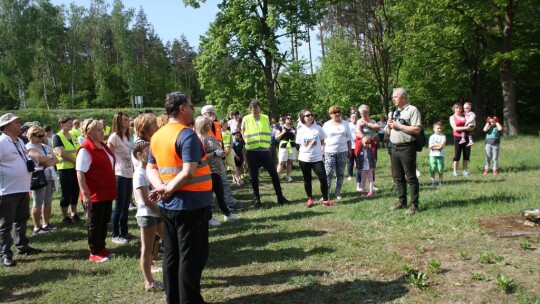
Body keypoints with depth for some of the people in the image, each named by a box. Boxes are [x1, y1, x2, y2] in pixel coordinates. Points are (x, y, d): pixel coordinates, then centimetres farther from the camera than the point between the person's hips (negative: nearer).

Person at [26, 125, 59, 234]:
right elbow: (40, 158, -23)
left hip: (49, 177, 7)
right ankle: (37, 228, 4)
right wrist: (50, 159, -4)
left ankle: (46, 224, 21)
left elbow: (55, 159, 9)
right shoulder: (29, 147, -7)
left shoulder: (46, 147, 16)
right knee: (38, 204, -2)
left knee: (48, 202, 11)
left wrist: (48, 162, -12)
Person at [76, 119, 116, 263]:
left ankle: (101, 247, 29)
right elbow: (80, 173, -21)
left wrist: (112, 189, 20)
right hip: (94, 194, -8)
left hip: (107, 192, 8)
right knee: (94, 223, 4)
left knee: (104, 221, 16)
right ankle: (94, 253, 15)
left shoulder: (103, 146, 10)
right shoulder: (85, 149, -17)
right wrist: (85, 194, -24)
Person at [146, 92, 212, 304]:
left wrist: (160, 187, -5)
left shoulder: (157, 136, 10)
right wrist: (169, 190, -12)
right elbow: (189, 173, -25)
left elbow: (151, 168, 11)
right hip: (191, 204, -8)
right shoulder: (187, 134, -17)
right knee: (192, 256, 2)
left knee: (172, 254, 15)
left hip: (168, 205, 8)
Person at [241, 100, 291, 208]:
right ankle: (256, 198, 18)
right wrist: (248, 142, 3)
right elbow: (243, 132, 14)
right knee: (254, 176, 5)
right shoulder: (246, 119, -1)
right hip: (252, 151, -1)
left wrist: (267, 144, 7)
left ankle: (280, 197, 8)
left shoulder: (266, 118, 5)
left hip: (265, 150, 1)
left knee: (274, 173, 0)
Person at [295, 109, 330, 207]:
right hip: (304, 159, 1)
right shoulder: (300, 131, 1)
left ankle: (325, 199, 4)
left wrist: (322, 151, 0)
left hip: (317, 158, -1)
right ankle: (310, 199, 23)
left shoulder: (318, 128, -1)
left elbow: (323, 142, 9)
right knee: (307, 180, 9)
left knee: (323, 178, -8)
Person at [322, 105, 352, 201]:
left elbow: (348, 138, 11)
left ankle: (338, 193, 15)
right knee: (328, 173, -9)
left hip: (342, 152, 2)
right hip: (330, 152, -2)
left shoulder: (345, 124, 8)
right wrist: (322, 151, -3)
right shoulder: (326, 124, 2)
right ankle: (326, 194, -8)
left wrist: (349, 150, 8)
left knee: (340, 173, 7)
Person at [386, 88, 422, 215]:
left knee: (411, 177, -3)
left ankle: (414, 205, 2)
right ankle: (402, 201, 24)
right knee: (398, 177, 13)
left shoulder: (412, 110, -6)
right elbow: (388, 131, 22)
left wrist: (398, 125, -15)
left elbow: (416, 129, -18)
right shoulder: (395, 112, 19)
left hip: (407, 148, -8)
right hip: (394, 147, 8)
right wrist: (389, 125, 0)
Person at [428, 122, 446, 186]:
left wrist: (434, 145, -9)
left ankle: (440, 181, 12)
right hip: (433, 155, 0)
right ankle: (433, 181, 7)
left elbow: (443, 145, -8)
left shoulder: (443, 136, 5)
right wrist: (439, 145, -9)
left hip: (441, 155, 0)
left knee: (441, 169, 1)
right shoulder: (432, 137, 5)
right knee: (432, 169, 0)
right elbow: (430, 146, -4)